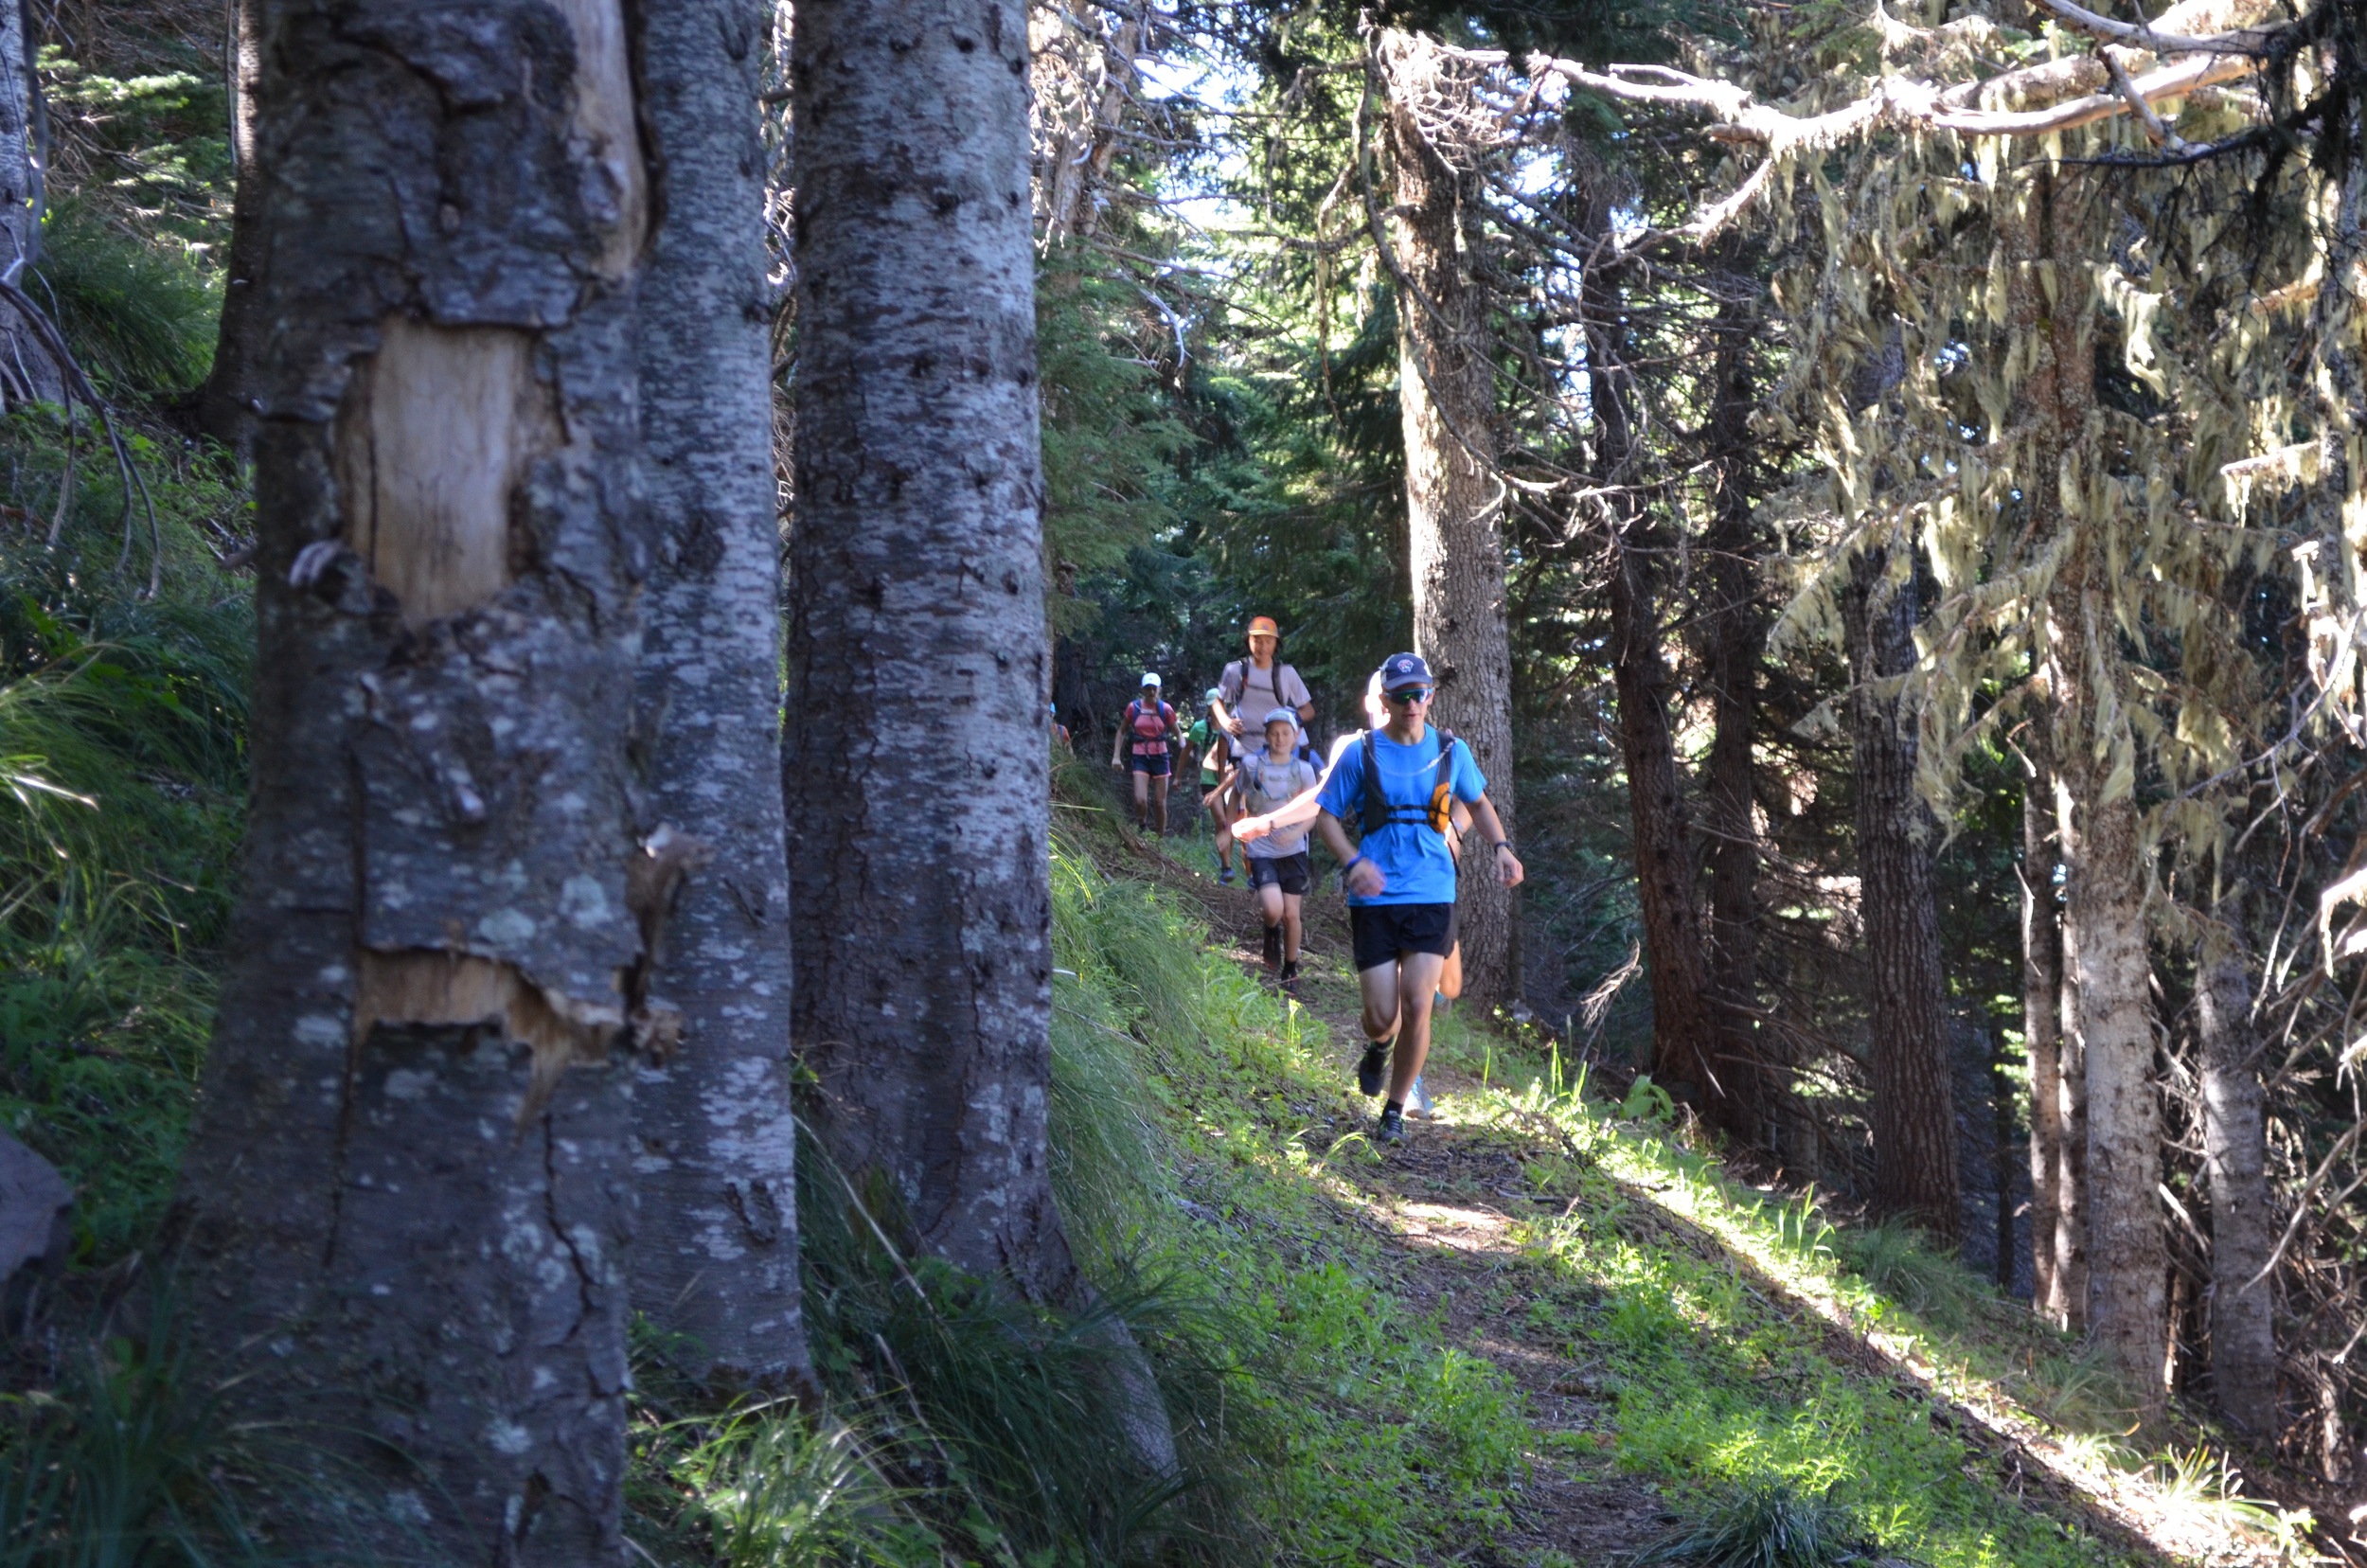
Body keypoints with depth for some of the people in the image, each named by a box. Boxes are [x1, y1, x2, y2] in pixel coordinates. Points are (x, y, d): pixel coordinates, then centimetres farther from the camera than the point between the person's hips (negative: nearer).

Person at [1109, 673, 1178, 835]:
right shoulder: (1133, 707, 0)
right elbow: (1122, 731, 10)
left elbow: (1177, 733, 7)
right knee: (1140, 800, -18)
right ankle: (1142, 827, 10)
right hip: (1140, 758, -1)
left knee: (1160, 803, 3)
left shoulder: (1165, 709, 0)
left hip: (1159, 757, 1)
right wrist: (1116, 756, 3)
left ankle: (1161, 839, 17)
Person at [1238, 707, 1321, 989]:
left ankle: (1290, 971, 22)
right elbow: (1239, 802, 10)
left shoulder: (1303, 770, -1)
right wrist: (1242, 841, 11)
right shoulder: (1251, 764, -3)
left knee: (1291, 914, 3)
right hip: (1261, 851, -1)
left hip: (1293, 851, 1)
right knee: (1273, 909, -20)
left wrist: (1296, 831, -21)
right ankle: (1272, 934, 15)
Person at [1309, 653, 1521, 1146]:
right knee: (1382, 1016, -4)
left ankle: (1395, 1109, 10)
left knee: (1417, 1007, -9)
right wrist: (1353, 861, -15)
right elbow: (1326, 815, 3)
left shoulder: (1451, 751, 3)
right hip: (1374, 898, -1)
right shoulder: (1361, 755, -3)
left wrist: (1500, 847, 2)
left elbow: (1478, 803, 20)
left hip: (1431, 895, 1)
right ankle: (1379, 1047, 36)